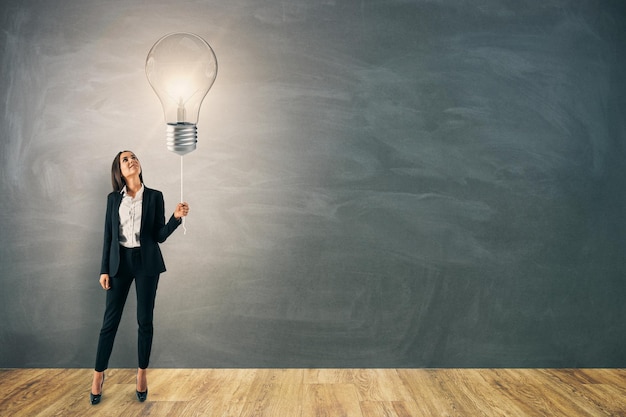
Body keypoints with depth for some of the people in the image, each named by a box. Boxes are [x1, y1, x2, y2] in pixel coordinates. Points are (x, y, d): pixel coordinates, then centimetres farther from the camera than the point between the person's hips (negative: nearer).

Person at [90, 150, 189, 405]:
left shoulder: (154, 196, 2)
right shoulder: (113, 198, 6)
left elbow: (159, 236, -1)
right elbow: (108, 236, 6)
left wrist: (176, 217, -17)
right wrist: (104, 270, 2)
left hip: (146, 262, -1)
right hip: (120, 262, 1)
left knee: (145, 320, 5)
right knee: (110, 320, 3)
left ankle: (141, 374, 19)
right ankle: (98, 374, 17)